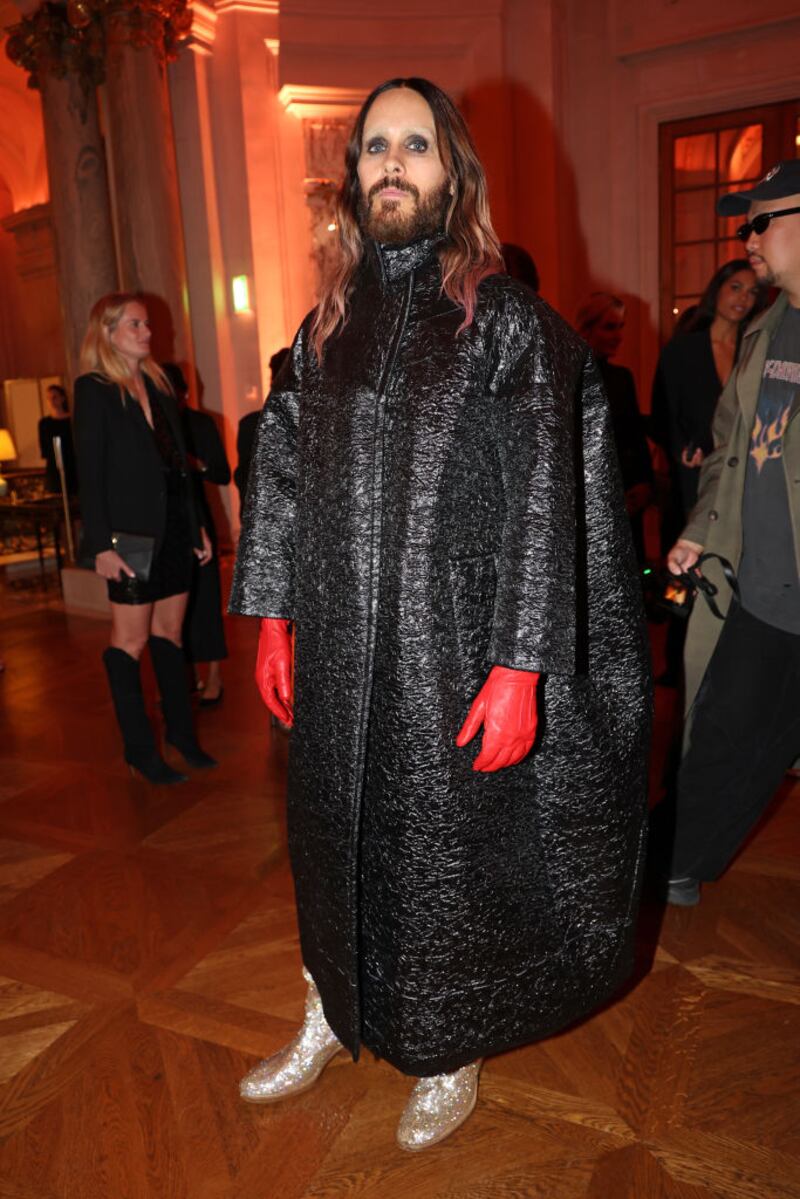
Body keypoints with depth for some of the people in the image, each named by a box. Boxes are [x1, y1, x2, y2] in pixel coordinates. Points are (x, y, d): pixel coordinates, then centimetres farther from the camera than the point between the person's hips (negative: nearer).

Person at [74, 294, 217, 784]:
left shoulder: (157, 383, 15)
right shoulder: (93, 389, -4)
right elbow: (90, 474, -10)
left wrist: (198, 525, 14)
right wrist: (101, 544, -16)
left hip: (174, 528, 6)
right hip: (133, 532, -6)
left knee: (170, 632, 12)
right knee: (132, 640, 1)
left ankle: (181, 730, 21)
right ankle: (140, 749, 10)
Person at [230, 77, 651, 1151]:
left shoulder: (507, 320, -5)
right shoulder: (327, 328, 10)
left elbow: (543, 501, -12)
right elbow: (282, 477, 11)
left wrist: (520, 665, -18)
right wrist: (273, 616, 7)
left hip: (453, 657, -4)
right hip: (340, 657, 5)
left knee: (450, 850, 9)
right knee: (336, 837, 17)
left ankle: (452, 1056, 36)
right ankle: (333, 1016, 43)